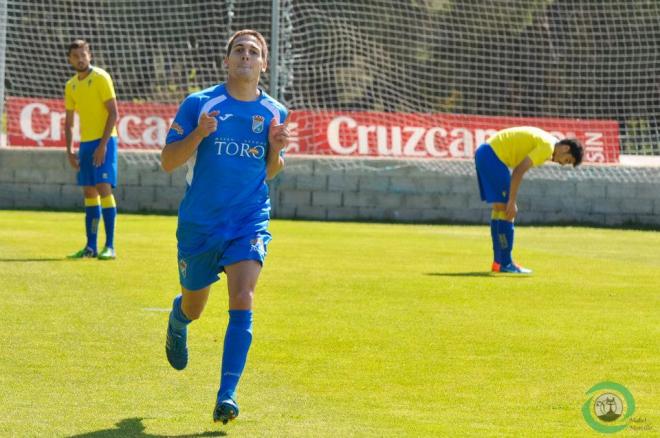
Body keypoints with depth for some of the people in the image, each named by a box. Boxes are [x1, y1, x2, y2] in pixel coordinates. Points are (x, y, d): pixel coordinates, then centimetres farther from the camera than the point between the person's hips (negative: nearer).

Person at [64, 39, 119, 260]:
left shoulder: (101, 78, -7)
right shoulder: (71, 86, 12)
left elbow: (113, 113, -12)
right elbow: (69, 121, 18)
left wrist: (103, 145, -18)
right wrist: (69, 150, 8)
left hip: (104, 141, -7)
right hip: (85, 143, 7)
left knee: (103, 188, -13)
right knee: (89, 193, 7)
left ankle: (110, 246, -12)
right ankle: (90, 247, 10)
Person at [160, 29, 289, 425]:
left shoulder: (275, 113, 3)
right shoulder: (198, 104, -5)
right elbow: (168, 162, -6)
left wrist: (276, 150, -8)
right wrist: (198, 134, -22)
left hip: (249, 224, 0)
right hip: (199, 224, 0)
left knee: (242, 300, -20)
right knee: (194, 306, 15)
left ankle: (227, 395, -19)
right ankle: (177, 323, 55)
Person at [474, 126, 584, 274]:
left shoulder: (545, 140, 16)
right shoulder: (547, 147, -14)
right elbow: (519, 171, -20)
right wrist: (512, 202, -19)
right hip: (492, 156, -10)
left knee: (499, 209, 13)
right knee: (506, 210, -8)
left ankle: (498, 261, 16)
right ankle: (505, 263, -7)